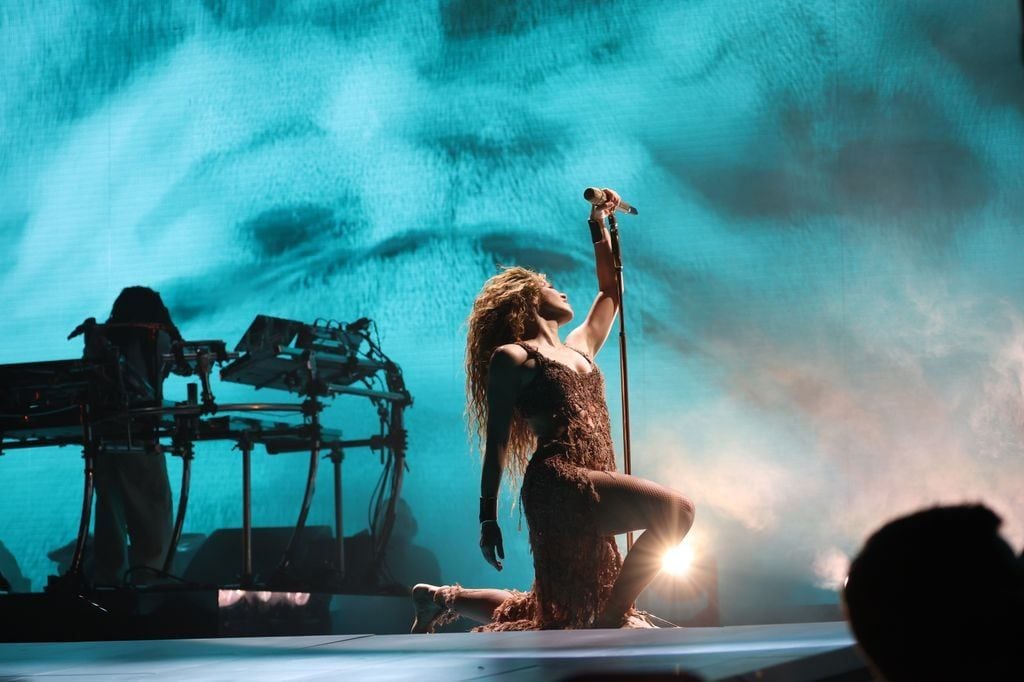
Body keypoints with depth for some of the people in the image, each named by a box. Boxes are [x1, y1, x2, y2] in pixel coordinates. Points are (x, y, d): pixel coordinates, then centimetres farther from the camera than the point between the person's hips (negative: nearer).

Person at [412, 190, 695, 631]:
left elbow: (610, 292, 40)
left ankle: (445, 600, 24)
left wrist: (599, 226, 37)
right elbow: (495, 442, -1)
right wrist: (488, 516, -7)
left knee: (561, 611, 11)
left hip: (590, 488, 9)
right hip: (557, 482, -9)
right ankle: (614, 614, -19)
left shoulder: (579, 348, 25)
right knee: (675, 510, -25)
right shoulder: (511, 358, 4)